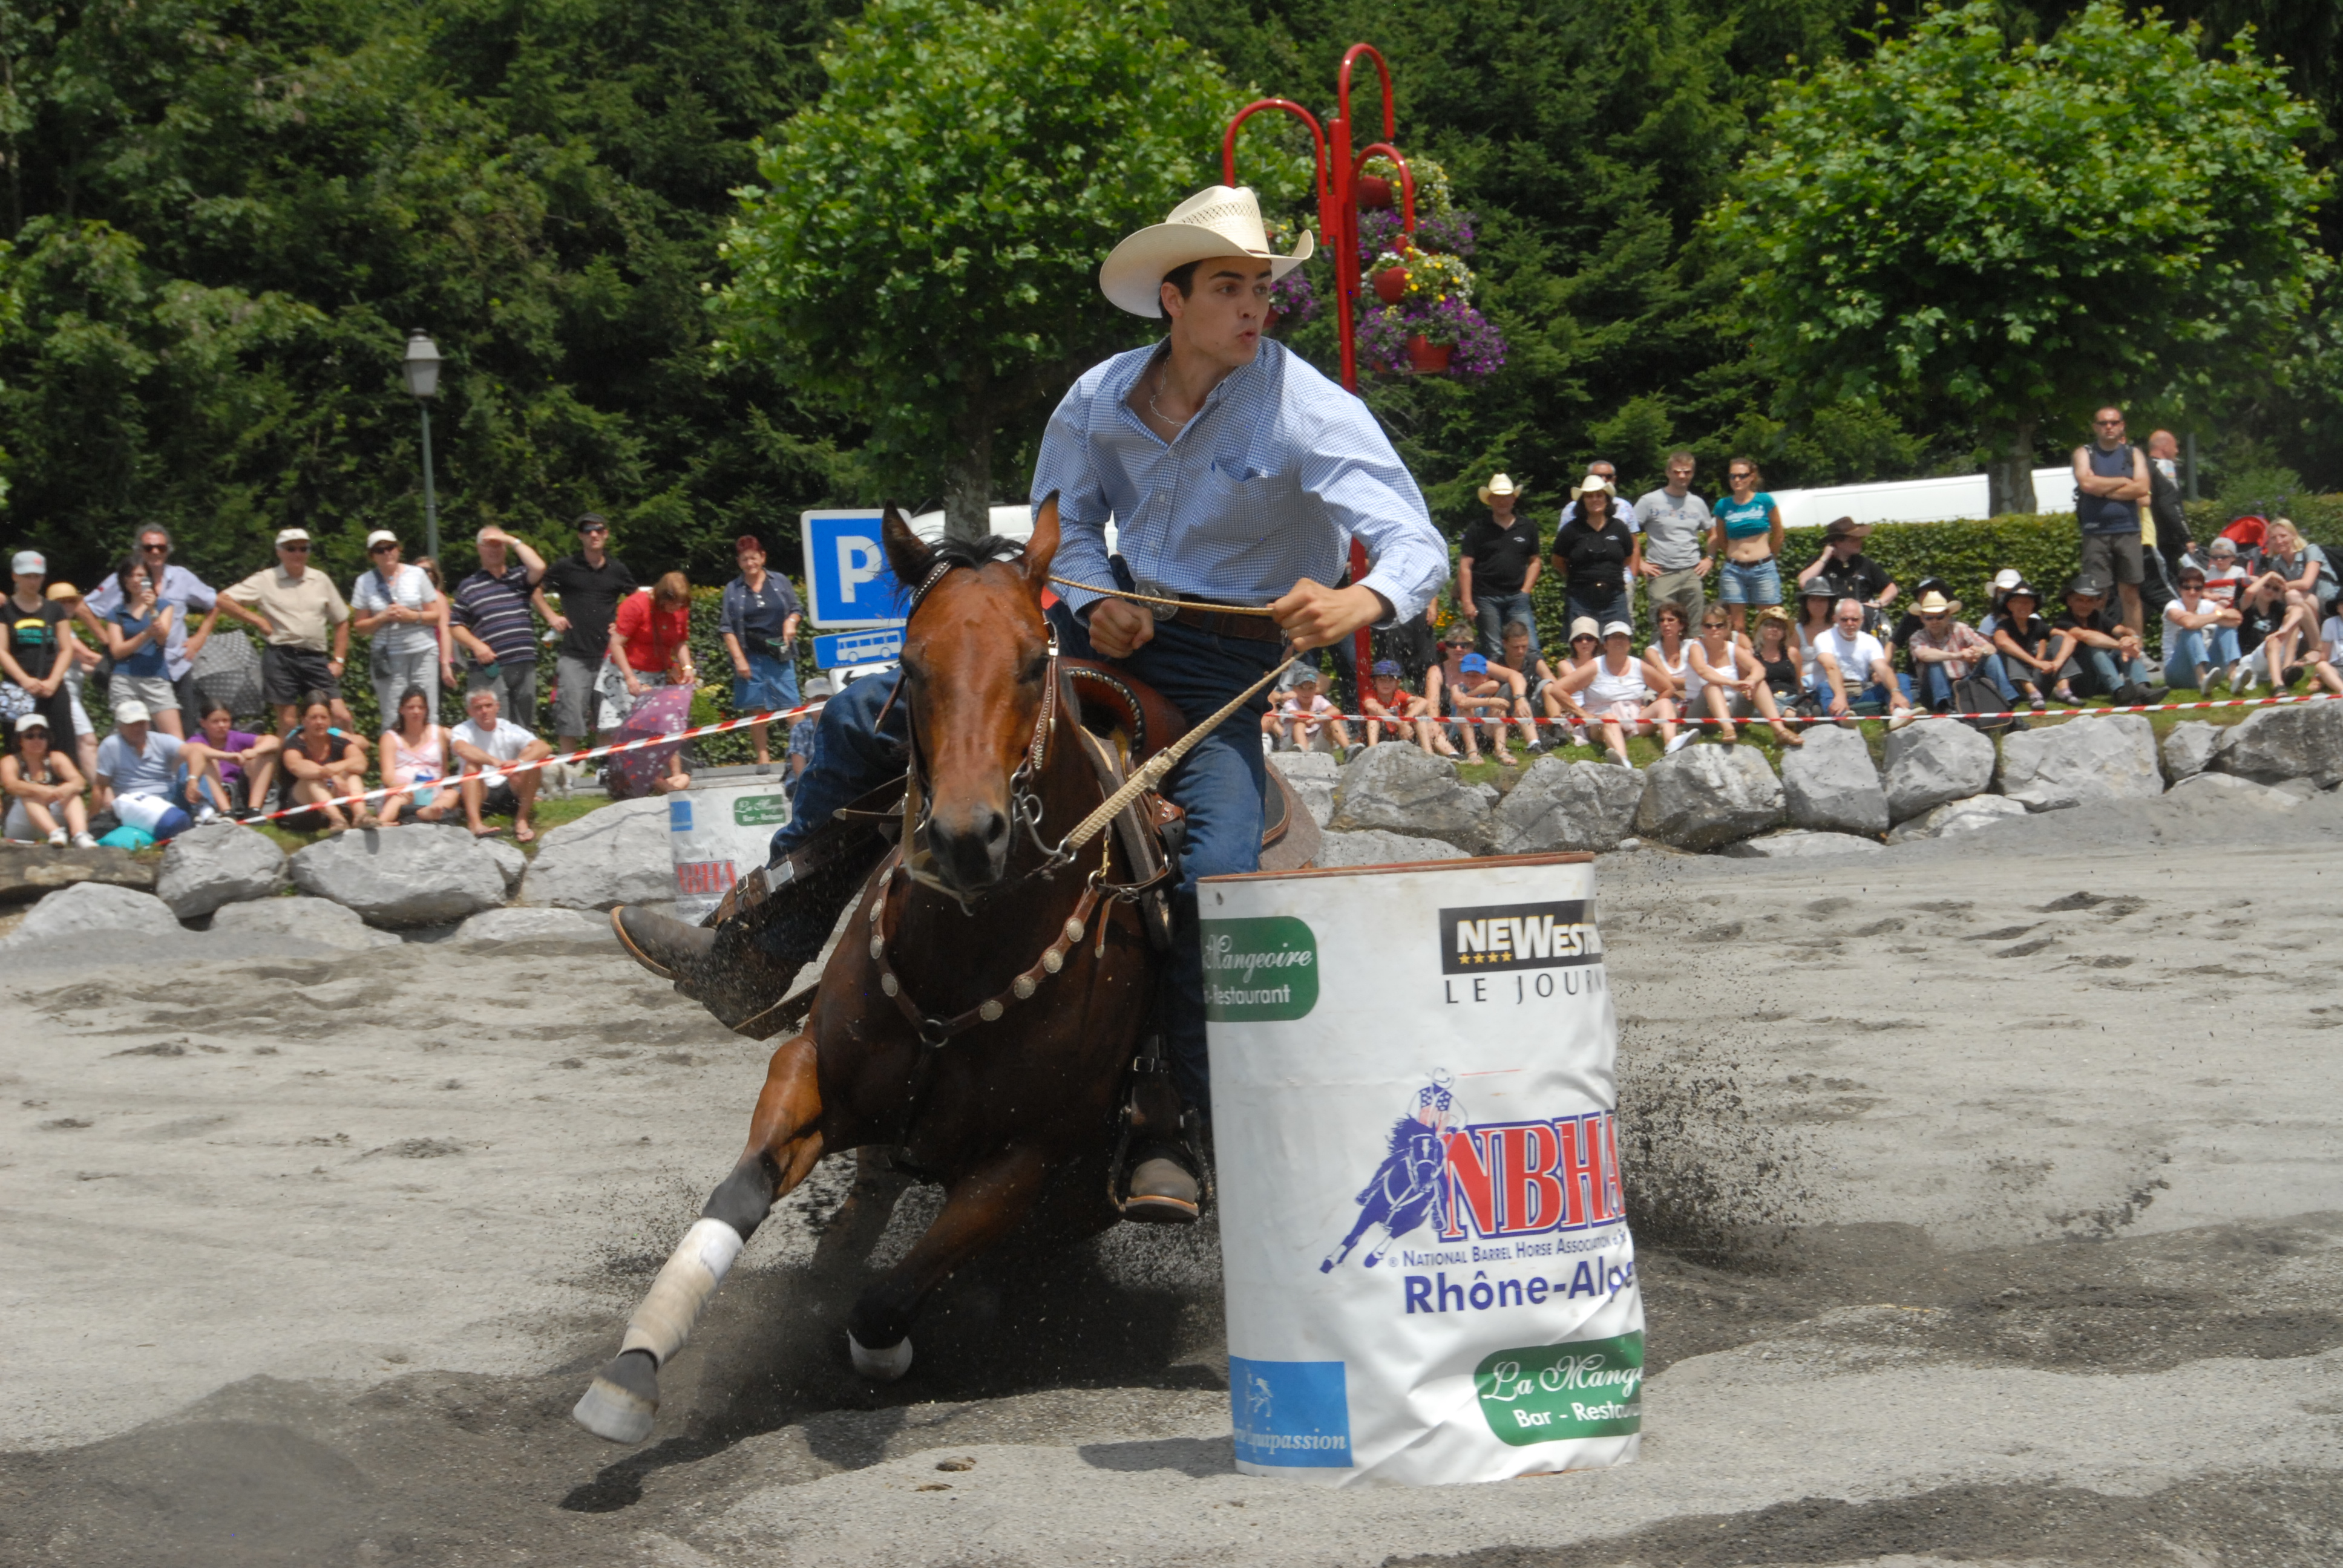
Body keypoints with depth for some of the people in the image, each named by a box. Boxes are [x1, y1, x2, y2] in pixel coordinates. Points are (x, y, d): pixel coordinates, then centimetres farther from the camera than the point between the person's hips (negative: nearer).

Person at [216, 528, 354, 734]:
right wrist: (257, 620, -5)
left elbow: (341, 622, 19)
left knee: (342, 717, -8)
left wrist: (339, 660, 9)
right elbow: (224, 600, -2)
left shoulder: (321, 581, 13)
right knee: (287, 721, -1)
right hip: (281, 656, -2)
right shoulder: (266, 580, 3)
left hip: (316, 657, 3)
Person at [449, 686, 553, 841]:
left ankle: (522, 821, -26)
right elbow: (462, 749, -30)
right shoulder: (463, 731, -3)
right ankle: (475, 824, -48)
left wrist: (520, 762, -36)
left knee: (531, 757, -19)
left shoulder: (510, 730, 1)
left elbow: (545, 748, -15)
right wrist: (495, 762, -46)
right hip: (480, 794, -1)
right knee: (473, 763, -28)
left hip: (510, 792, 1)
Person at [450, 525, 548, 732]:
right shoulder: (469, 586, 10)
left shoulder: (519, 577, 14)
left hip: (524, 666, 3)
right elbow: (455, 625, 8)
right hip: (491, 668, -3)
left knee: (524, 728, 8)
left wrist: (514, 541, -1)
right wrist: (475, 645, -8)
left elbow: (538, 567, -8)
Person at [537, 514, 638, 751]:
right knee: (570, 717, -6)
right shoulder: (566, 567, 3)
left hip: (607, 654, 2)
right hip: (574, 656, -2)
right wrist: (551, 616, 2)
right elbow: (535, 590, 13)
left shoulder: (617, 570, 10)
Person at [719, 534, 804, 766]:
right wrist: (739, 659, -7)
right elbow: (728, 628, 2)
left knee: (791, 704, -6)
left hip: (780, 656, 0)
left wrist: (792, 621, -9)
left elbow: (797, 609, 15)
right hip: (751, 657, 0)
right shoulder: (733, 590, 5)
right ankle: (763, 756, 7)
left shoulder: (780, 582, 8)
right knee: (757, 708, 1)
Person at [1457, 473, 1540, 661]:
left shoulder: (1527, 526, 10)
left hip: (1517, 597, 2)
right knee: (1493, 653, 1)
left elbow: (1534, 561, 15)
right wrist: (1467, 601, -8)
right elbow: (1465, 566, -1)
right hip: (1486, 598, -2)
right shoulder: (1477, 528, 2)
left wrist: (1525, 591, 2)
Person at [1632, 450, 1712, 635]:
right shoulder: (1650, 502, -1)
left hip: (1692, 573, 4)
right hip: (1662, 573, -4)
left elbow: (1712, 533, 25)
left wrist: (1709, 559, 12)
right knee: (1661, 630, -5)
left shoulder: (1698, 504, 12)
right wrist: (1639, 564, -7)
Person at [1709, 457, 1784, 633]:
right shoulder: (1723, 506, 4)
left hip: (1763, 570, -2)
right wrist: (1733, 558, 13)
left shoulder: (1764, 501, -1)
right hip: (1733, 571, 2)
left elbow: (1778, 534, 9)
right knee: (1737, 626, 1)